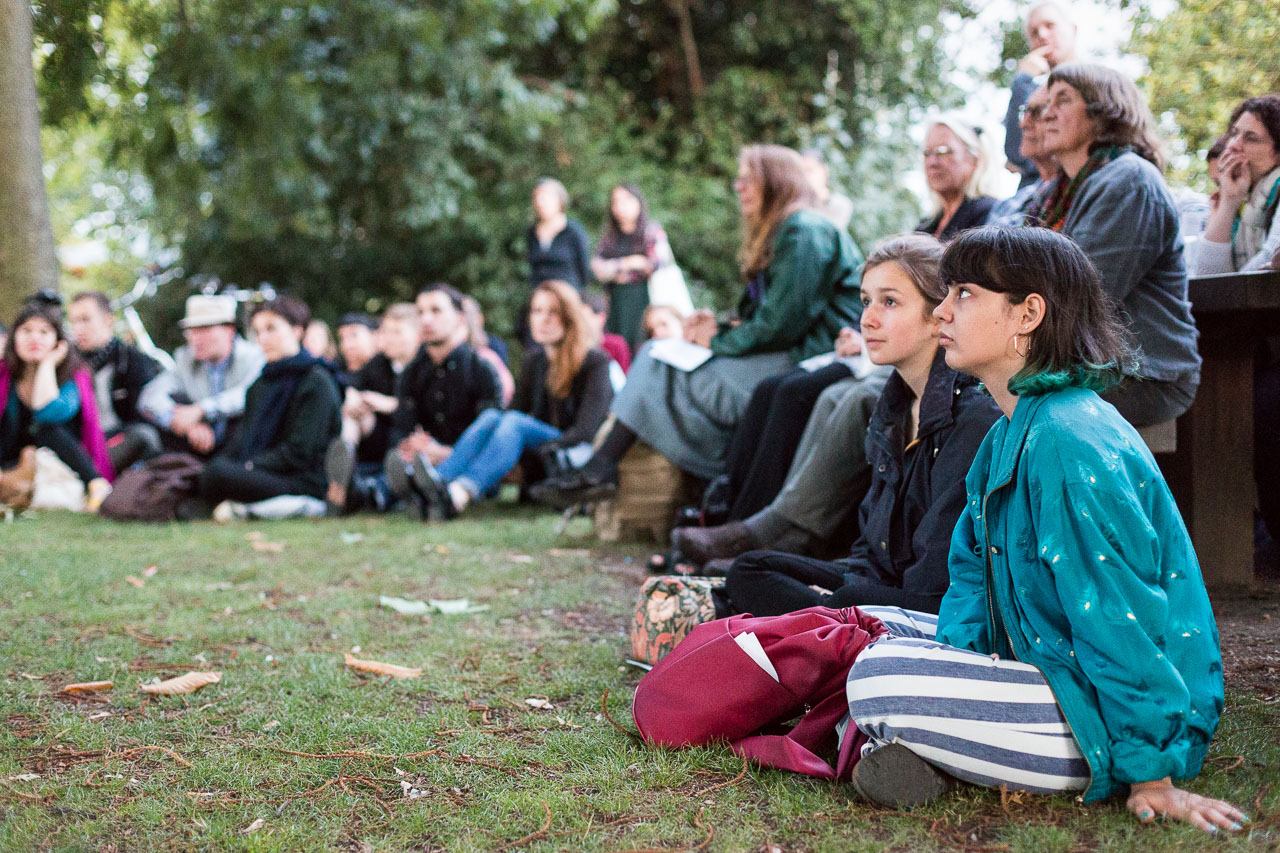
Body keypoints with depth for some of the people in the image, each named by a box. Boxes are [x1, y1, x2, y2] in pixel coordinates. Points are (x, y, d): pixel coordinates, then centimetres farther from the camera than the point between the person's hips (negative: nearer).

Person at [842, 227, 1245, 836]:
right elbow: (974, 572, 16)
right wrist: (955, 665, -2)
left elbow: (1120, 615, -23)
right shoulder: (1009, 435, 11)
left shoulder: (1068, 442, -23)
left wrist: (1152, 775, -20)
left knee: (877, 679, -25)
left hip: (1104, 717, -11)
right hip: (1050, 664, 11)